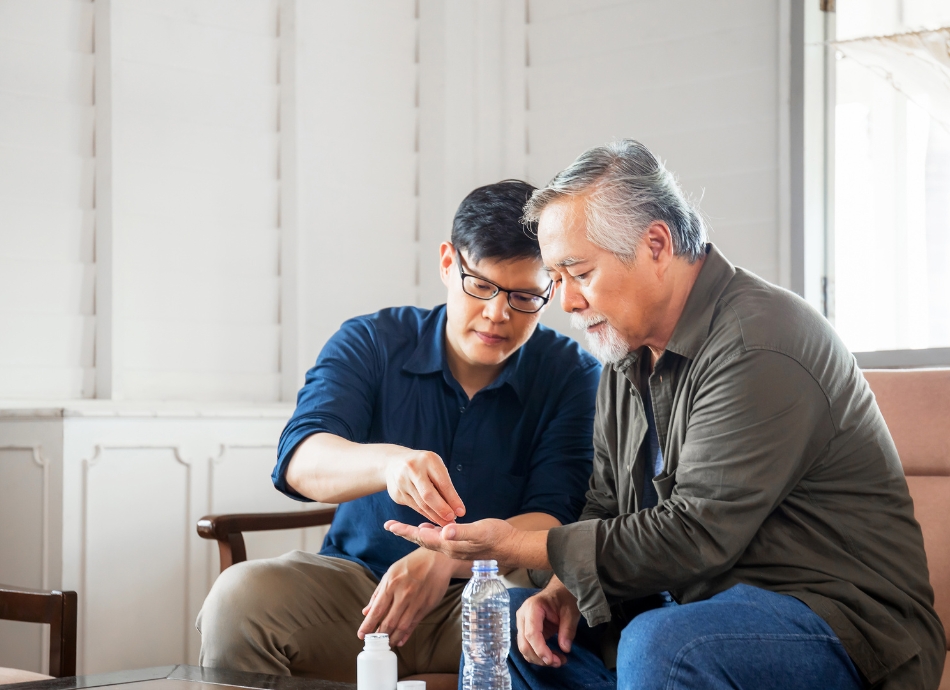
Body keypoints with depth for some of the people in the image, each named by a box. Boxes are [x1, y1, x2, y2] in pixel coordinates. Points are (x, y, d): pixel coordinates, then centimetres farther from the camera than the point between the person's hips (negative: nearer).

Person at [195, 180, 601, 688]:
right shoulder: (371, 343, 1)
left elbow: (553, 522, -13)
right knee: (239, 596, -28)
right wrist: (388, 464, -40)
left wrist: (444, 558, -32)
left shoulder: (571, 375, -1)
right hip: (357, 580, 1)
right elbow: (300, 461, -16)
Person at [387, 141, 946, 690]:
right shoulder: (630, 351, 11)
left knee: (659, 644, -37)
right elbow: (608, 508, 16)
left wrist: (518, 546, -19)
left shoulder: (757, 349, -21)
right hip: (702, 602, 9)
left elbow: (694, 538, -24)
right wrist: (564, 587, -6)